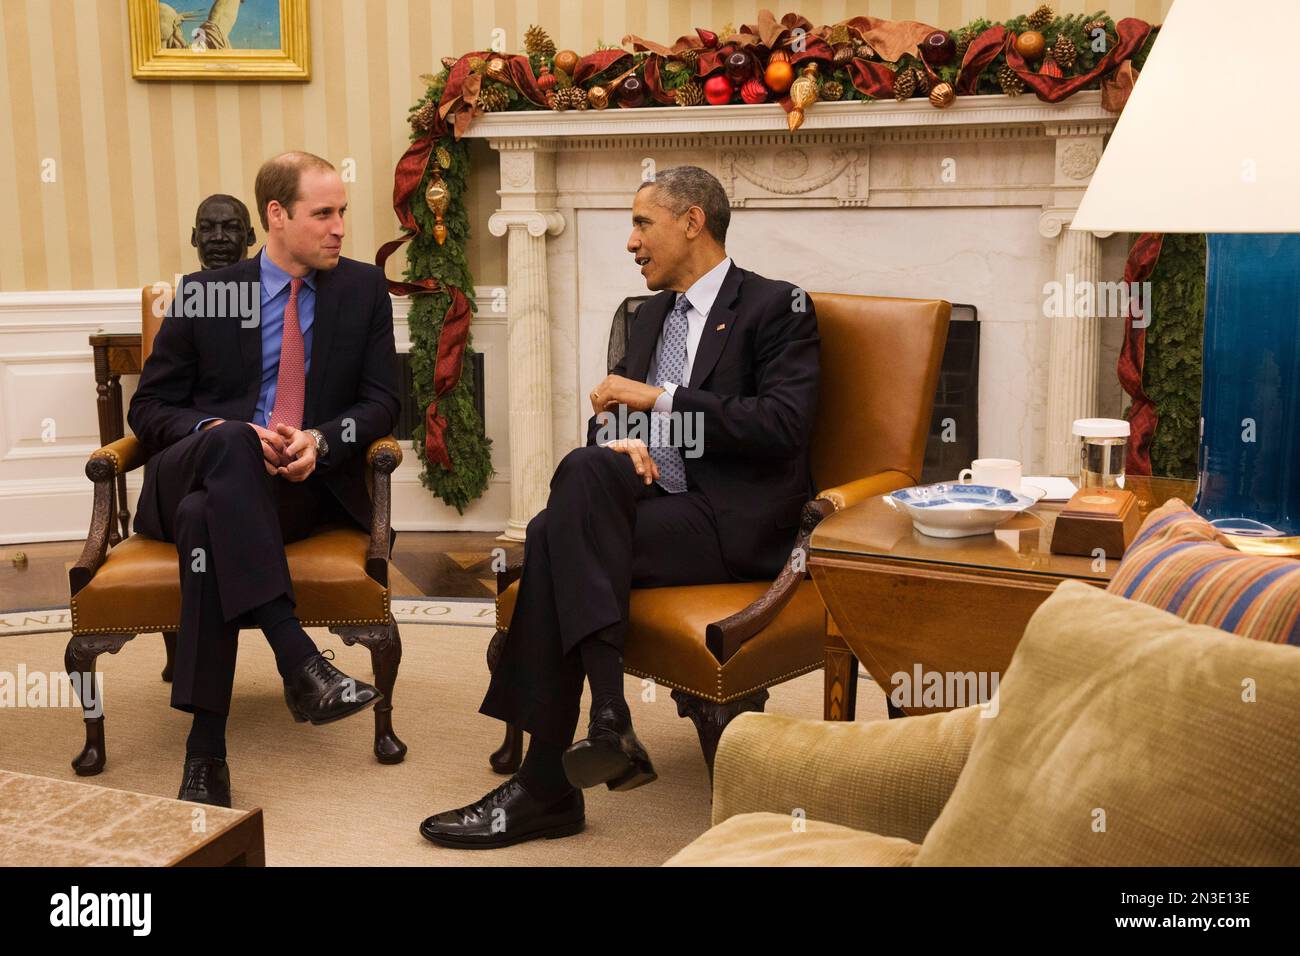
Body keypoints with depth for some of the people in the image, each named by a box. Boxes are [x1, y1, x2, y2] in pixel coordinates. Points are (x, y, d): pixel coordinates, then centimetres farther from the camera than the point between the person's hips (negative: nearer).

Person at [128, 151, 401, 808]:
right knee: (228, 441, -38)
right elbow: (149, 408, 9)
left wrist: (321, 440, -14)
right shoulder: (204, 293, 10)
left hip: (309, 483, 0)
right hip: (191, 474, 1)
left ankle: (206, 752, -35)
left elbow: (381, 402, 8)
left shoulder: (364, 290, 12)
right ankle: (299, 660, -45)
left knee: (205, 517, -35)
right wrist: (222, 431, -14)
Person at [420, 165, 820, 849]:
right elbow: (610, 415, 21)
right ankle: (608, 722, -29)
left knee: (558, 539, -26)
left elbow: (782, 426, -14)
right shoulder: (651, 316, 23)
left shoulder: (776, 307, 0)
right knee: (583, 469, -28)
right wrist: (619, 439, -5)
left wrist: (659, 401, -13)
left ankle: (546, 787, -22)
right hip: (656, 500, 6)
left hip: (735, 523, -6)